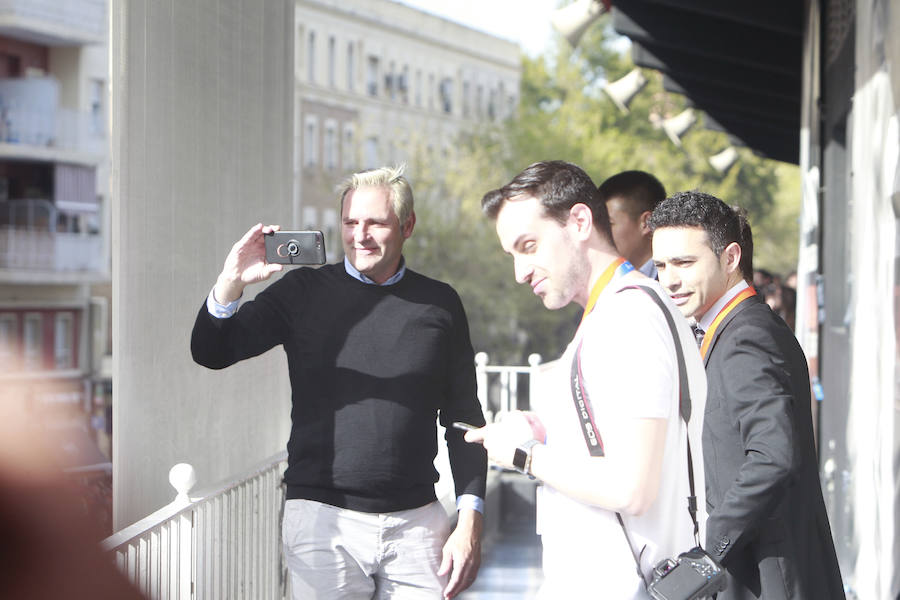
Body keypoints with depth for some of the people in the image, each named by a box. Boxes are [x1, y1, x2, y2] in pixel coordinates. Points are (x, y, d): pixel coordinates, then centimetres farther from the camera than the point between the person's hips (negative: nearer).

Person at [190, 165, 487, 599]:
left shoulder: (439, 303, 7)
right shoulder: (305, 292, 4)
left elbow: (463, 418, 10)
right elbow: (211, 353, -1)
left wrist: (470, 520, 2)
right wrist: (230, 283, -20)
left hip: (417, 521, 1)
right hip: (322, 516, -1)